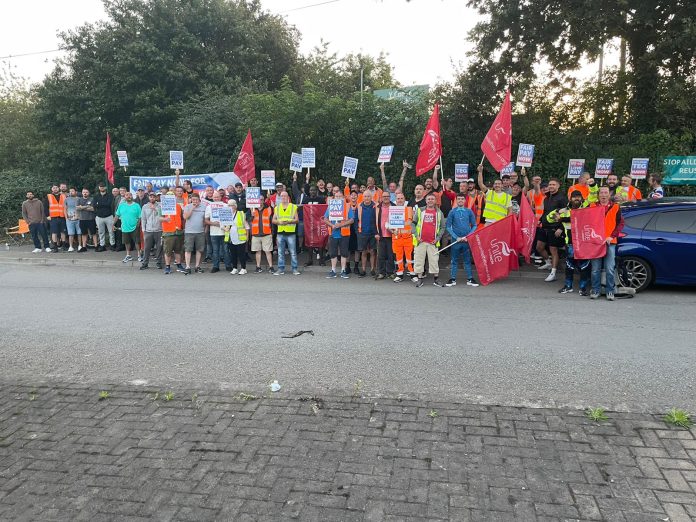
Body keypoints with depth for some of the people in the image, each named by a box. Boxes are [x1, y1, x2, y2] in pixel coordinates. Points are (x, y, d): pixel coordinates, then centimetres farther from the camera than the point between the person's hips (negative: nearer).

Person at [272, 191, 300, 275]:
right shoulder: (277, 208, 13)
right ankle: (281, 269, 11)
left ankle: (294, 269, 4)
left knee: (293, 252, -2)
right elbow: (273, 220, 11)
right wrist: (279, 222, -10)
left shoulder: (293, 207, 5)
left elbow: (297, 219, 1)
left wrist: (288, 221, -16)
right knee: (280, 253, 5)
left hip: (290, 232, -3)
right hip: (280, 232, 3)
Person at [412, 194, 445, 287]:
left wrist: (437, 238, -3)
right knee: (419, 260, 2)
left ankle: (436, 279, 13)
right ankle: (419, 279, 11)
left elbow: (442, 227, 8)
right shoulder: (419, 210, 8)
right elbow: (413, 223, 8)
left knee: (434, 260, 2)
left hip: (433, 242, 0)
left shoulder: (439, 212, 9)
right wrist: (416, 236, -4)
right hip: (420, 241, 0)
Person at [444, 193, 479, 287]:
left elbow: (474, 226, 8)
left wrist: (468, 236, -6)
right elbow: (448, 226, 1)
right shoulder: (452, 212, 1)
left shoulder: (469, 211, 4)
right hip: (455, 240, -1)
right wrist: (456, 237, -8)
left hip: (467, 240, 1)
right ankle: (453, 279, 9)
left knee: (468, 260, 5)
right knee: (454, 260, 4)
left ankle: (470, 279, 10)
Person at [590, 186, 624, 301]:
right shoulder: (593, 207, 9)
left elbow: (621, 223, 4)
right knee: (595, 269, 3)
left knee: (610, 269, -2)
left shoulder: (615, 207, 7)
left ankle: (610, 291, 8)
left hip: (610, 242, -1)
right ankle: (595, 290, 13)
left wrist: (612, 236, -7)